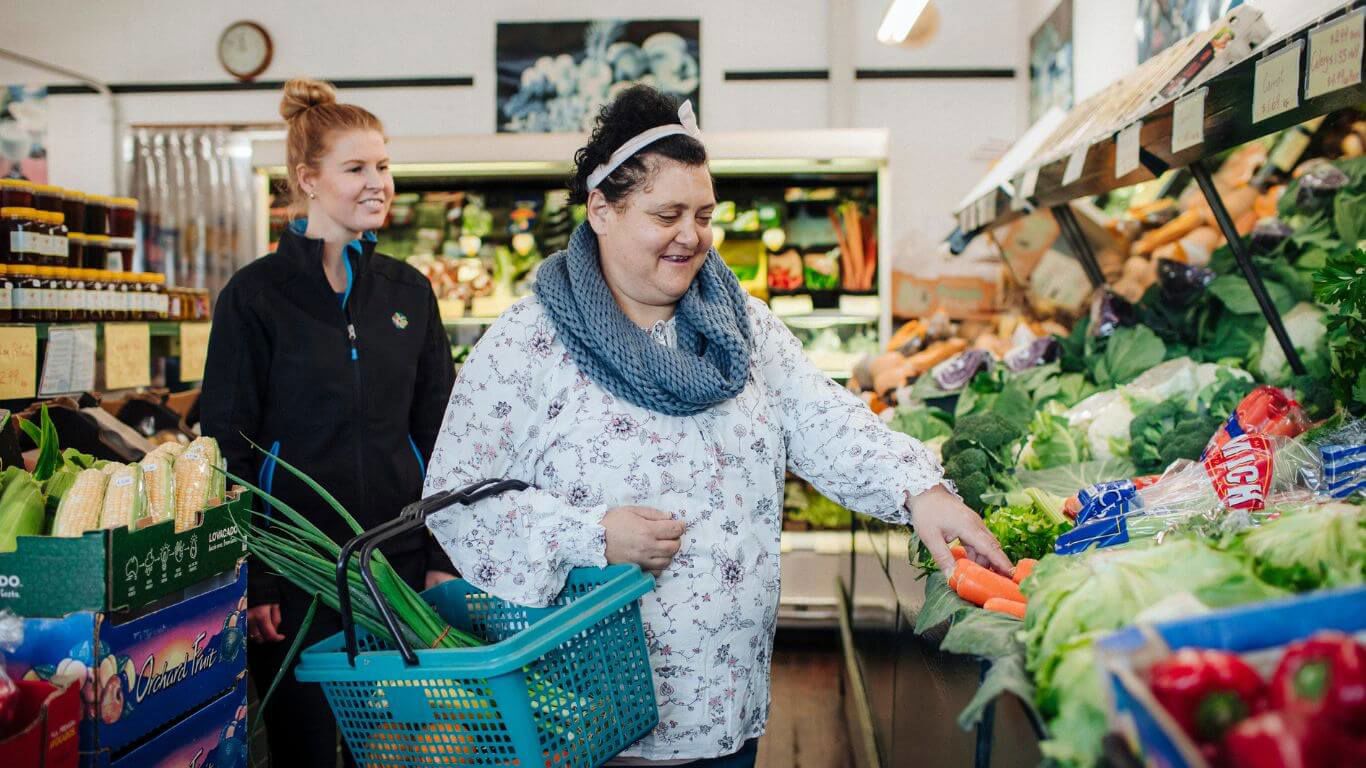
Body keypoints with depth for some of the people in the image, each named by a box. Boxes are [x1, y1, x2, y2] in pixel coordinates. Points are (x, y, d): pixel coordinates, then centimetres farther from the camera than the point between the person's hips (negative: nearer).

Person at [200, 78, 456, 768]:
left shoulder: (409, 291, 7)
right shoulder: (255, 293, -4)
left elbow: (438, 431, 9)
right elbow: (227, 444, -4)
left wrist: (444, 555, 3)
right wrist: (247, 582, -8)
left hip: (399, 559, 4)